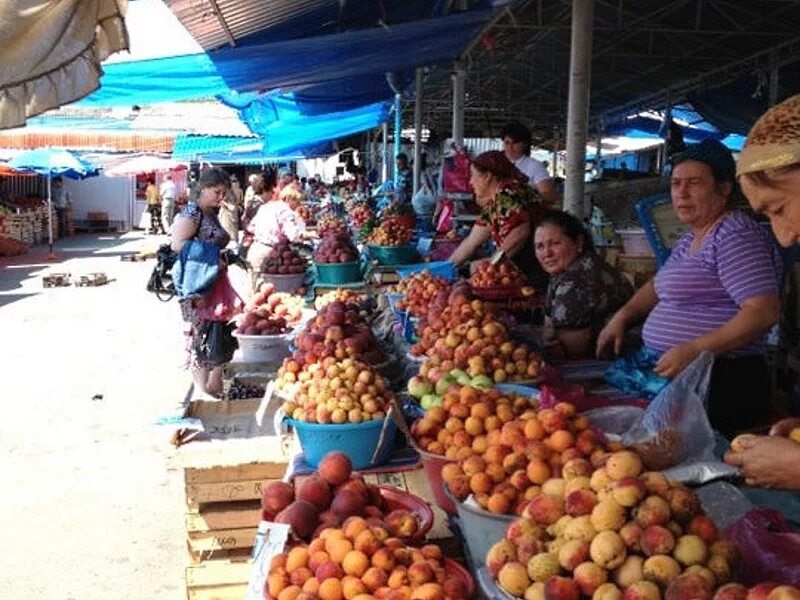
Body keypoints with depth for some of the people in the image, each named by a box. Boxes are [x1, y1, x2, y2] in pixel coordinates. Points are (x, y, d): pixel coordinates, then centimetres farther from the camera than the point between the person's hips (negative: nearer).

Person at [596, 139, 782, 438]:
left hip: (721, 385, -8)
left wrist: (695, 350, -26)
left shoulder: (735, 236, -13)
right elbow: (661, 285, 31)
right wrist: (622, 316, 14)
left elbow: (763, 312, -21)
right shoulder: (690, 239, 16)